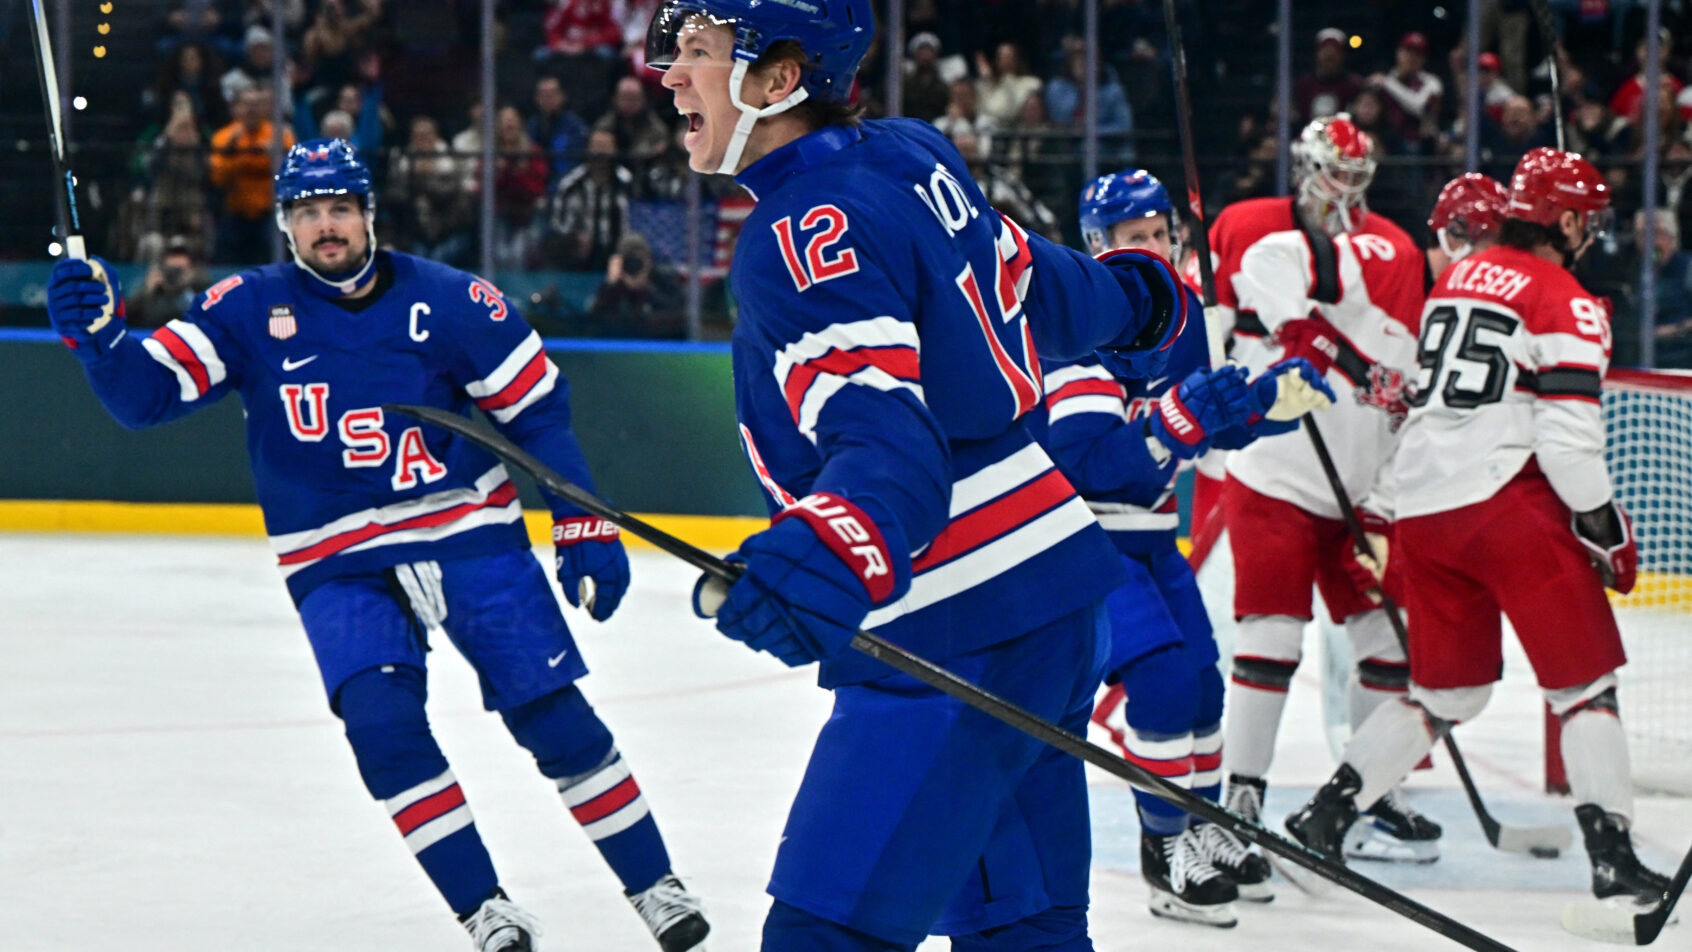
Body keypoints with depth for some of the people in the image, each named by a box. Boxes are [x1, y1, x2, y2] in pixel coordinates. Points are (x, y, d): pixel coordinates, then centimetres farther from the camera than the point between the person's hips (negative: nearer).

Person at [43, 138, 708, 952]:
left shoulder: (447, 302, -7)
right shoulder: (250, 311, -3)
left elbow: (537, 411, -1)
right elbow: (145, 391, -10)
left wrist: (584, 527, -4)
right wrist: (99, 334, -30)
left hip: (468, 529, -1)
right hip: (337, 566, 1)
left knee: (552, 716, -4)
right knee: (382, 726, -20)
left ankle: (655, 887, 12)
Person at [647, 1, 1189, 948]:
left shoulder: (809, 234, -17)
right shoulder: (907, 155, 9)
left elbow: (890, 441, -29)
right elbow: (1036, 282, 25)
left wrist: (825, 558, -48)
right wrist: (1137, 297, 47)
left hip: (964, 639, -10)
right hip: (1050, 590, 10)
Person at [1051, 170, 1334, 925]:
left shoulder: (1179, 312, 5)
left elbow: (1207, 426, 15)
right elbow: (1089, 459, -31)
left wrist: (1274, 398, -2)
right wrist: (1182, 415, -39)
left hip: (1144, 533, 9)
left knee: (1200, 678, 12)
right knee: (1160, 677, -18)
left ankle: (1207, 832, 30)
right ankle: (1167, 849, -5)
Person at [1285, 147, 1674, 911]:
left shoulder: (1456, 280, 18)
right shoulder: (1564, 304, -6)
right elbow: (1568, 434, -12)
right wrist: (1604, 527, -4)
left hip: (1424, 503, 7)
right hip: (1507, 504, -7)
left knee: (1447, 687, 18)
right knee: (1583, 676, 0)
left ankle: (1321, 820, 13)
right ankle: (1612, 857, -9)